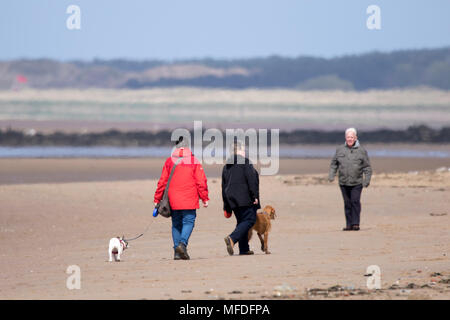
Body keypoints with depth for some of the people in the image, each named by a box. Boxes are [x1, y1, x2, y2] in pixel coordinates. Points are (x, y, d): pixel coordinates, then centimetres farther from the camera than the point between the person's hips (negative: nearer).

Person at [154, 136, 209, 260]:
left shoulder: (169, 161, 4)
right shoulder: (194, 161, -2)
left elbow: (162, 181, 5)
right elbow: (201, 181, -4)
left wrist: (157, 199, 12)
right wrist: (205, 198, 2)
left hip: (173, 200, 3)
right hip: (189, 200, -3)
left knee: (176, 224, 10)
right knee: (188, 222, 0)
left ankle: (177, 252, 5)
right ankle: (182, 244, -23)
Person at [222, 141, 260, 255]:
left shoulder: (226, 166, 16)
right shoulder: (245, 162, -7)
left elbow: (224, 186, 17)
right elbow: (251, 180, -15)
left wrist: (226, 205, 20)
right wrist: (255, 196, -12)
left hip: (232, 199, 8)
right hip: (245, 198, -8)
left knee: (241, 222, 12)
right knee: (249, 220, -8)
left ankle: (244, 249, 7)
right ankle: (232, 238, -27)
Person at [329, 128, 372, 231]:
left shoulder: (361, 150, 3)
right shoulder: (340, 149, 9)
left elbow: (367, 167, 4)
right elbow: (334, 164, 15)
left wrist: (367, 179, -6)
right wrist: (331, 175, 2)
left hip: (357, 183, -3)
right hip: (343, 183, 3)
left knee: (355, 201, -13)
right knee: (347, 203, 6)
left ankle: (355, 223, -10)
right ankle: (349, 224, 12)